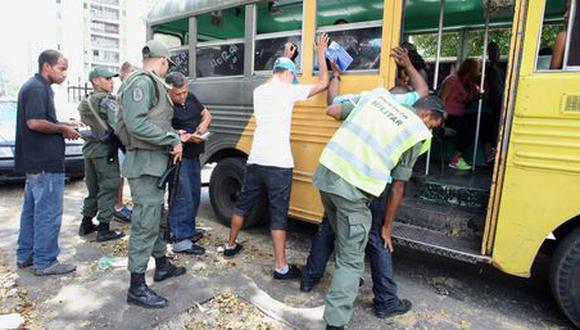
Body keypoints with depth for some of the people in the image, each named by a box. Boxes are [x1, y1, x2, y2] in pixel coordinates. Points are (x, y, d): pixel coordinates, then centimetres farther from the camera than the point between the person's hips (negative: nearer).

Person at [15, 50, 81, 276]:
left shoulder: (37, 87, 17)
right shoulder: (37, 88, -14)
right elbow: (34, 122, -24)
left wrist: (62, 124, 11)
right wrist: (63, 129, -11)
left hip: (36, 161, 11)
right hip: (45, 162, -11)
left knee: (32, 210, 17)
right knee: (49, 213, -4)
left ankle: (25, 255, 27)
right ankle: (45, 262, 5)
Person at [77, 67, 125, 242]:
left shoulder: (85, 103, 17)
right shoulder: (107, 100, -11)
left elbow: (83, 125, 18)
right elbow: (117, 126, -19)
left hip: (89, 149, 9)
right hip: (105, 150, -9)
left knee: (93, 188, 18)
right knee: (108, 188, -3)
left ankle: (86, 224, 26)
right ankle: (104, 229, -1)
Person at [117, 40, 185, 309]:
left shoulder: (152, 84, 17)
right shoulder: (142, 82, -13)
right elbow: (136, 124, -24)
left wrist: (173, 138, 1)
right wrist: (172, 140, -17)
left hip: (155, 161, 10)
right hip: (145, 162, -10)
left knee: (157, 217, 19)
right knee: (145, 221, -7)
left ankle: (161, 265, 35)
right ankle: (137, 287, 2)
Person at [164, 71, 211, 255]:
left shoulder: (191, 98, 8)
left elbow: (207, 114, 17)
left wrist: (202, 126, -4)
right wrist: (186, 137, -29)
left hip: (194, 156, 9)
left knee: (194, 195, 16)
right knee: (182, 197, -8)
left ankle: (188, 231, 31)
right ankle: (180, 241, 0)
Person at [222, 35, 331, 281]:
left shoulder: (259, 91, 13)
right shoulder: (288, 91, -5)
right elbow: (323, 84, 0)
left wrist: (285, 58, 44)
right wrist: (320, 55, 13)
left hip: (255, 160, 6)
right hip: (278, 163, -6)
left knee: (243, 204, 20)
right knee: (278, 214, -1)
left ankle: (231, 245, 37)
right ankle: (281, 267, 5)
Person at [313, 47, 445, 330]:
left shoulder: (377, 94, 13)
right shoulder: (418, 134, 4)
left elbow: (332, 111, 13)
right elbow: (397, 187, 7)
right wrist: (387, 226, 17)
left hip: (325, 172, 6)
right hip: (353, 189, -6)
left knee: (345, 239, 28)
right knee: (351, 259, 10)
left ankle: (345, 282, 49)